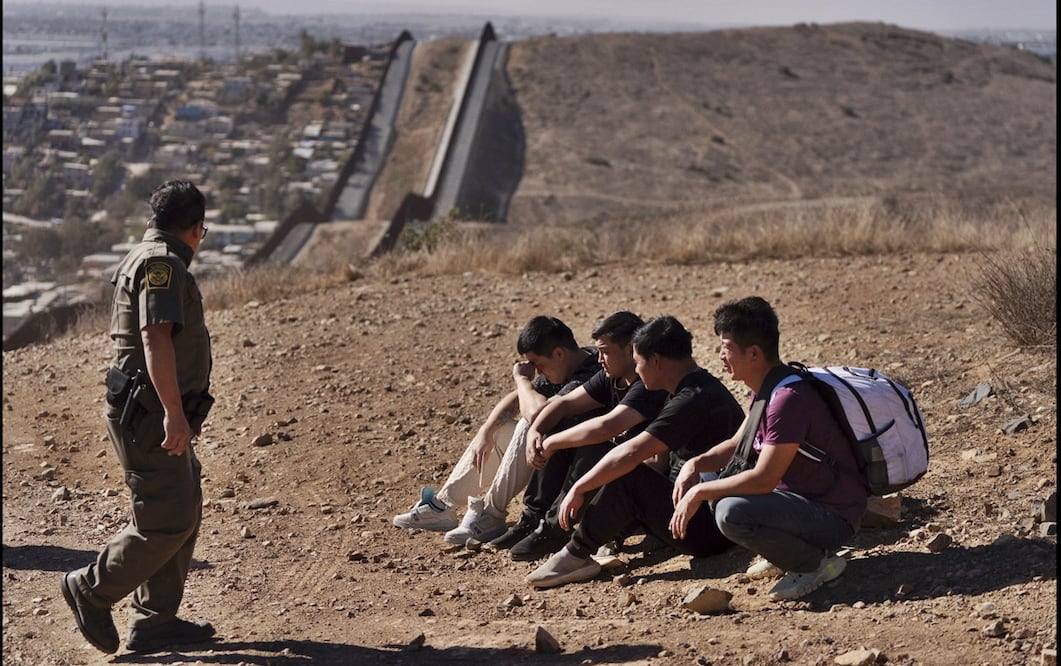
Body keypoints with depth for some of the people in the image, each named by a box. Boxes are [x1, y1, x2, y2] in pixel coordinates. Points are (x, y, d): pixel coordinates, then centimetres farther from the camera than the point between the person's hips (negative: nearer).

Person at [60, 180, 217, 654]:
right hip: (151, 416, -11)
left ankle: (155, 622, 16)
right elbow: (156, 339, -27)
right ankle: (92, 590, 7)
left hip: (157, 416, 11)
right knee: (167, 522, -8)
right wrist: (174, 413, -32)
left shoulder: (147, 258, 18)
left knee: (184, 516, 11)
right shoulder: (162, 264, -15)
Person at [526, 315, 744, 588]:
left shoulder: (693, 400, -22)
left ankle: (576, 555, -9)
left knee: (629, 478, -20)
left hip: (708, 532, -10)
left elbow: (630, 453, -27)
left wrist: (578, 489, -18)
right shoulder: (700, 386, 11)